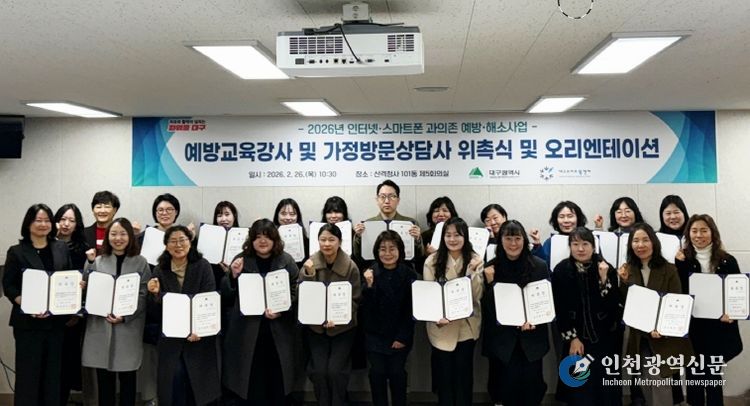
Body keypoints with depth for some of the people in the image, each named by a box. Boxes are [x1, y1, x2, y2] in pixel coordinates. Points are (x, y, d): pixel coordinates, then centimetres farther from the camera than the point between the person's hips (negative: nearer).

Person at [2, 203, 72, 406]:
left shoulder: (62, 248, 9)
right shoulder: (17, 251, -2)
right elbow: (8, 285, -5)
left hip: (56, 319, 4)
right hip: (28, 322, -3)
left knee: (53, 371, 11)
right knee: (28, 371, 2)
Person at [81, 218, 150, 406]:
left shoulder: (140, 262, 2)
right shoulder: (97, 261, 8)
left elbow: (144, 296, -2)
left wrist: (125, 316, -14)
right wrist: (90, 263, -6)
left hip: (129, 329, -1)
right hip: (101, 327, 2)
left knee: (127, 378, 5)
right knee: (104, 378, 7)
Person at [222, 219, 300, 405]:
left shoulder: (286, 261, 3)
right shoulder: (241, 260, 2)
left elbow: (295, 293, 0)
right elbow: (227, 296, 2)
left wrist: (280, 311, -16)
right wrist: (234, 275, -14)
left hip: (278, 331, 0)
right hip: (247, 330, 0)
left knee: (277, 382, 8)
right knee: (248, 382, 4)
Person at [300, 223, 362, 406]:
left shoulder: (350, 266, -11)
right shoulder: (310, 263, -6)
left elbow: (355, 300, -6)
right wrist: (308, 274, -23)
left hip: (342, 327, -1)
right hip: (316, 326, 2)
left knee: (335, 370, -8)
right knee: (318, 370, -5)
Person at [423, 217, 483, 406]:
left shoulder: (475, 261, -2)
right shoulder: (432, 261, -4)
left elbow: (476, 296, -9)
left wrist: (473, 272, -23)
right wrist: (437, 317, -20)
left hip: (466, 327, 1)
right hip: (441, 327, 0)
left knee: (463, 375, 10)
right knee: (444, 375, 8)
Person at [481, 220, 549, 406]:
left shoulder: (539, 266, -2)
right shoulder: (491, 268, -3)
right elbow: (486, 306, -3)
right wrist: (490, 283, -18)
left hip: (531, 338, 1)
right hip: (502, 339, 0)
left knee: (531, 387, 6)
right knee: (507, 387, 4)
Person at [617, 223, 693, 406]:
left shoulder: (668, 269, -7)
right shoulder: (628, 270, 2)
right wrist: (624, 282, -13)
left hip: (664, 338, -4)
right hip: (639, 338, 4)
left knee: (660, 383, -3)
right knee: (646, 385, 14)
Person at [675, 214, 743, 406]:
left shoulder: (727, 261, 1)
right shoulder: (682, 260, -1)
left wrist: (730, 313, -14)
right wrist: (680, 265, -17)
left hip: (718, 330, 0)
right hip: (691, 330, 0)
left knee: (713, 378, 9)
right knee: (694, 379, 8)